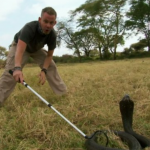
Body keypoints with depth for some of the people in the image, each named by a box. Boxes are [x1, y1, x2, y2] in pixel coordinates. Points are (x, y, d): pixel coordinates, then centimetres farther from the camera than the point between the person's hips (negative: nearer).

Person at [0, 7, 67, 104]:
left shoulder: (52, 35, -27)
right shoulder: (29, 27, -42)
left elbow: (49, 55, -16)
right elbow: (20, 50, -55)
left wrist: (44, 70, -32)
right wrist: (17, 68, -72)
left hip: (37, 49, 4)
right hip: (19, 45, -4)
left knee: (51, 67, -6)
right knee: (11, 70, -23)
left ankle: (63, 93, 5)